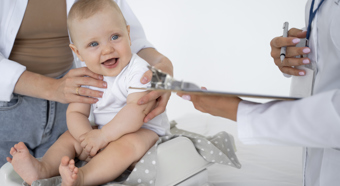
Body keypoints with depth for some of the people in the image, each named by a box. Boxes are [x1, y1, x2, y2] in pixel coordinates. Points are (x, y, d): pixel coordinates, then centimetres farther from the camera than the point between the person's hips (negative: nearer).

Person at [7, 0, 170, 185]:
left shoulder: (138, 71, -22)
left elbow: (137, 110, -32)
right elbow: (76, 112, -1)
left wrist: (103, 136, -32)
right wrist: (87, 135, -23)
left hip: (143, 130, -7)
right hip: (104, 131, 7)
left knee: (126, 144, -36)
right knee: (70, 137, -1)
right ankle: (43, 168, -22)